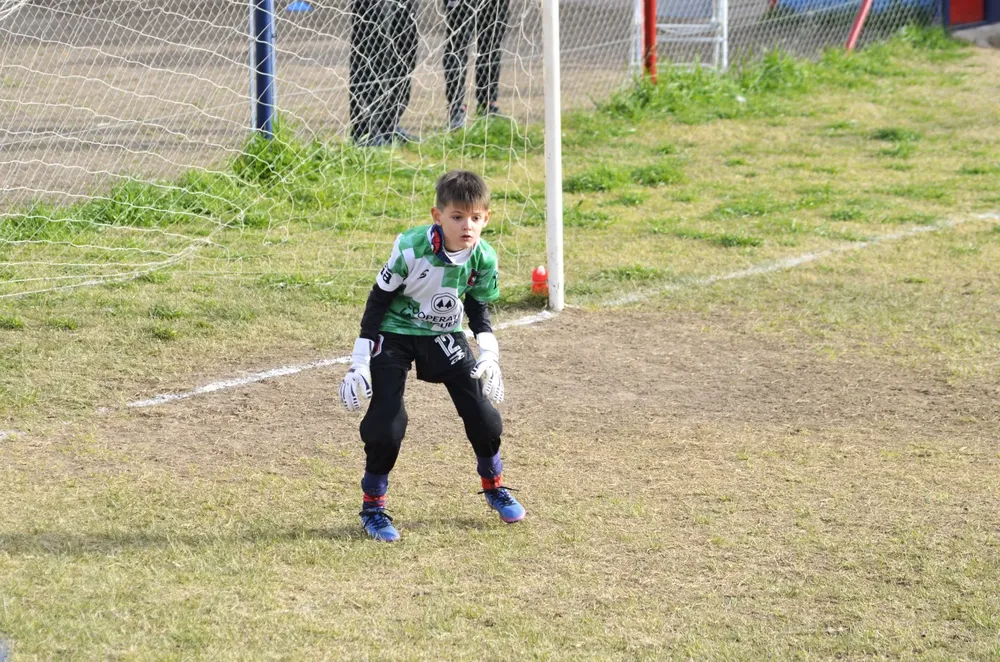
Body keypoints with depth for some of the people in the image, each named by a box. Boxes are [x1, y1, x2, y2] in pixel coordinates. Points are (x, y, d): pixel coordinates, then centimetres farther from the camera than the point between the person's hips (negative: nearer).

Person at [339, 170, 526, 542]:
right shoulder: (411, 249, -29)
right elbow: (379, 301, -16)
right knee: (386, 423, -15)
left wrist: (488, 354, -7)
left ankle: (494, 486, 26)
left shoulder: (484, 258, -16)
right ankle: (372, 507, 5)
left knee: (482, 412, -2)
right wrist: (359, 364, -14)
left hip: (444, 336, 4)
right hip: (394, 335, -4)